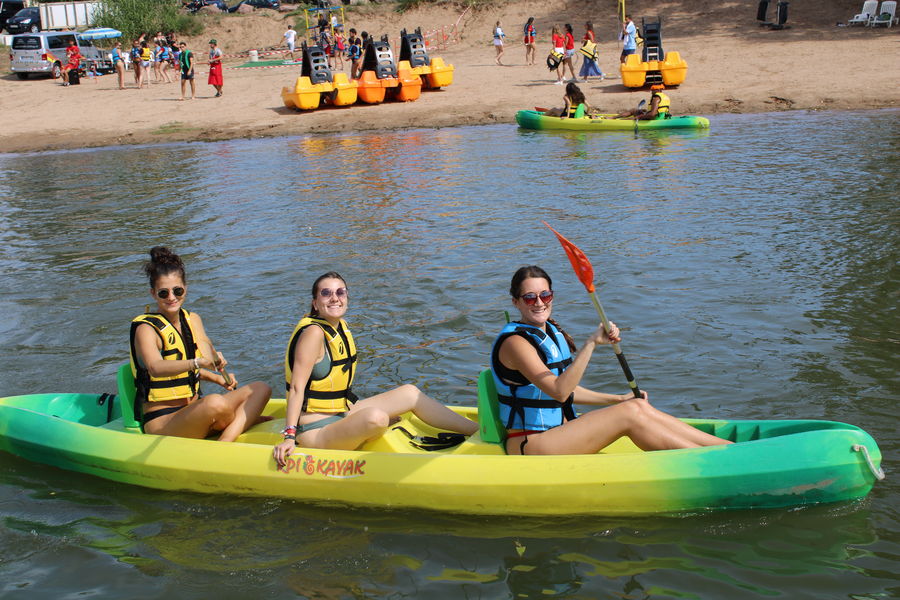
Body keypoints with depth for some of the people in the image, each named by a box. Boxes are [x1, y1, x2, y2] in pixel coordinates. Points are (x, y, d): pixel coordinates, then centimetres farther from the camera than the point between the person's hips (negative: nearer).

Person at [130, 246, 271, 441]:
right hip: (161, 423, -7)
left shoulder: (192, 320, 11)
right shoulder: (146, 329, -11)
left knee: (260, 389, -6)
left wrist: (218, 378, -12)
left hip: (192, 413, 8)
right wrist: (198, 362, -48)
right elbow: (156, 368, -33)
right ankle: (246, 420, -3)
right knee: (215, 403, -36)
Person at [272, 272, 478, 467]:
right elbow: (297, 388, -21)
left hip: (341, 416, 10)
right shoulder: (313, 333, -17)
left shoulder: (341, 326, 9)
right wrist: (289, 436, -26)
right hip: (315, 432, -9)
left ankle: (476, 430, 6)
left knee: (410, 393, 4)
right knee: (376, 418, -35)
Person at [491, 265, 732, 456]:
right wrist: (591, 343, -34)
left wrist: (618, 399, 17)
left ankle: (728, 446, -8)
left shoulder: (552, 333, 11)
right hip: (528, 446, -8)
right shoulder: (515, 341, -17)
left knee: (638, 406, -7)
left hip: (556, 432, 8)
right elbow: (559, 392, -28)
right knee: (629, 415, -18)